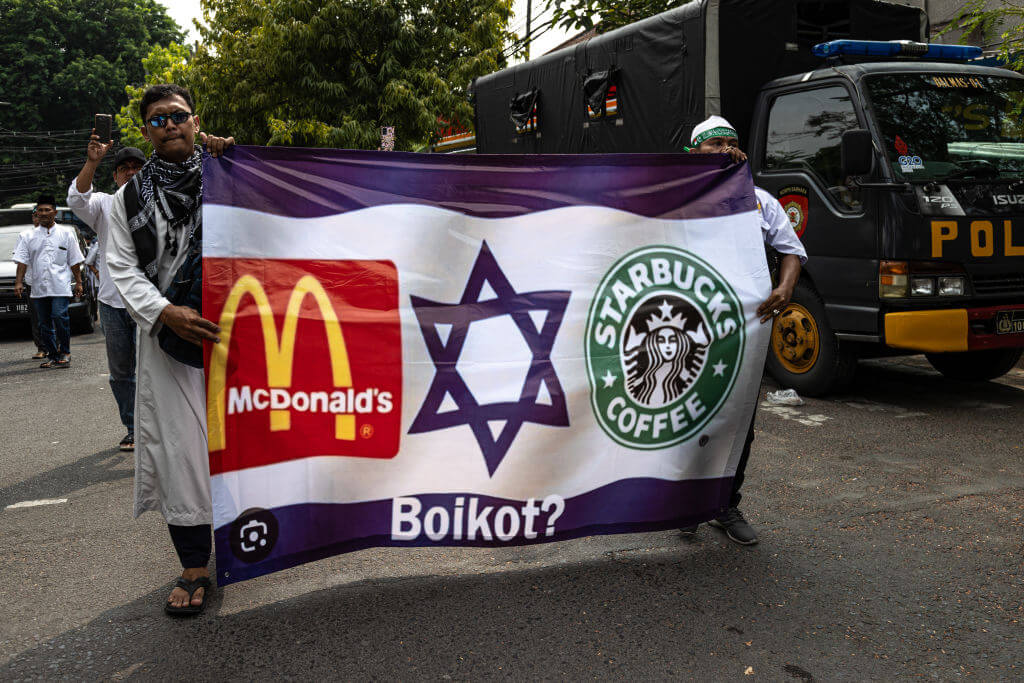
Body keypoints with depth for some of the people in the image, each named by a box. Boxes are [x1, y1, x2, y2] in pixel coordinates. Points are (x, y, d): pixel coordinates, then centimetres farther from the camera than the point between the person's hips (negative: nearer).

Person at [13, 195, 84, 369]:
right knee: (44, 324, 7)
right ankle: (52, 356, 16)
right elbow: (22, 261, 7)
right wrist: (19, 282, -3)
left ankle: (64, 353, -4)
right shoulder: (29, 237, 12)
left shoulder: (66, 234, 8)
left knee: (60, 318, -17)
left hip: (60, 287, -3)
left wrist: (78, 282, 5)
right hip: (38, 288, 3)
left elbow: (75, 261, 9)